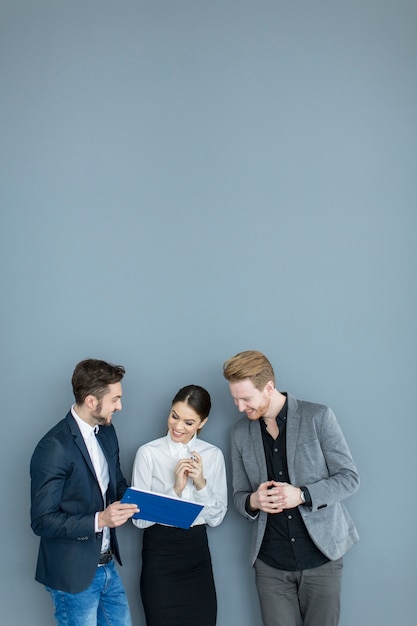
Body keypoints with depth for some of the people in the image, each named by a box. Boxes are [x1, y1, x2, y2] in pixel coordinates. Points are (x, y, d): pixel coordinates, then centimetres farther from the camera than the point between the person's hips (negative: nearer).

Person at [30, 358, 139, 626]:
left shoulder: (106, 431, 2)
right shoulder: (54, 448, -22)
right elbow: (43, 521, -20)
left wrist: (135, 503, -5)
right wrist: (98, 520, -29)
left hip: (106, 564, 7)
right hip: (74, 574, -7)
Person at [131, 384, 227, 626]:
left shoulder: (213, 454, 2)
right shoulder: (148, 453, -8)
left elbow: (216, 517, 0)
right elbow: (139, 518, -10)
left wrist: (201, 484, -14)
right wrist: (175, 489, -19)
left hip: (197, 552, 3)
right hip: (160, 553, -3)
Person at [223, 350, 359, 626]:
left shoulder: (318, 417, -7)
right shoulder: (241, 432, 5)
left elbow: (349, 478, -5)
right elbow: (239, 495, 12)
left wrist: (302, 495, -20)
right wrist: (252, 501, -12)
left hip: (321, 556, -2)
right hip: (271, 564, 3)